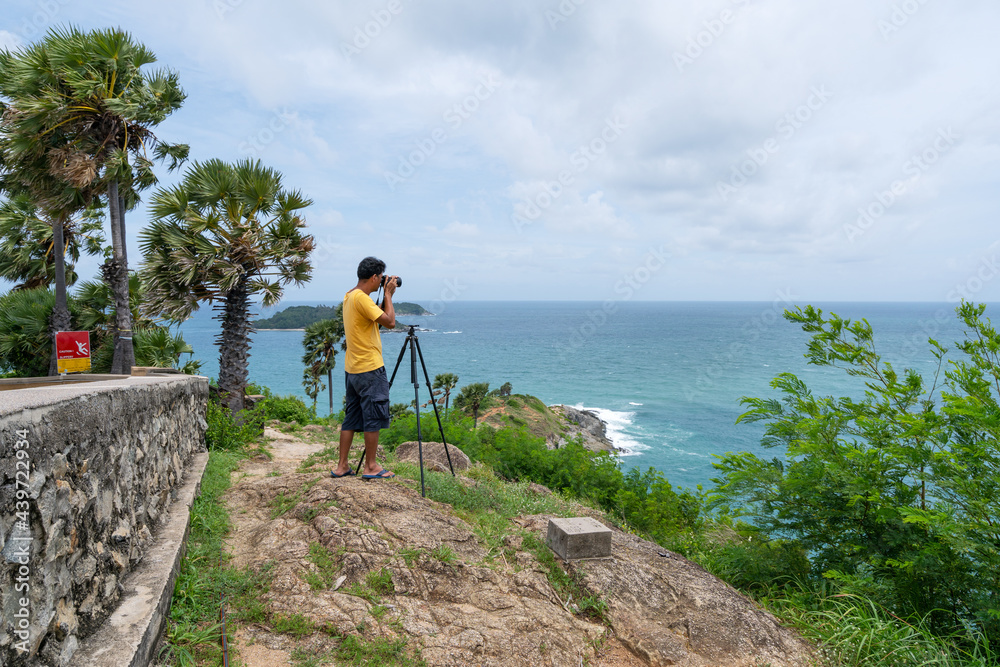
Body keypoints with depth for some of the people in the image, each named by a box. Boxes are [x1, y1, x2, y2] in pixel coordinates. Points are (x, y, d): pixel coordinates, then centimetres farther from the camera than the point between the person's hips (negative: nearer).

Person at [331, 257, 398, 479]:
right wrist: (388, 294, -8)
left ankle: (342, 466, 16)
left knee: (351, 418, 12)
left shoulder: (349, 296, 13)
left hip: (352, 369, 9)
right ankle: (371, 467, 7)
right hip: (370, 369, -9)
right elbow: (389, 322, -20)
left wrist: (386, 295, 14)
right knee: (373, 418, 0)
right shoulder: (361, 298, -17)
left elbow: (379, 318, 21)